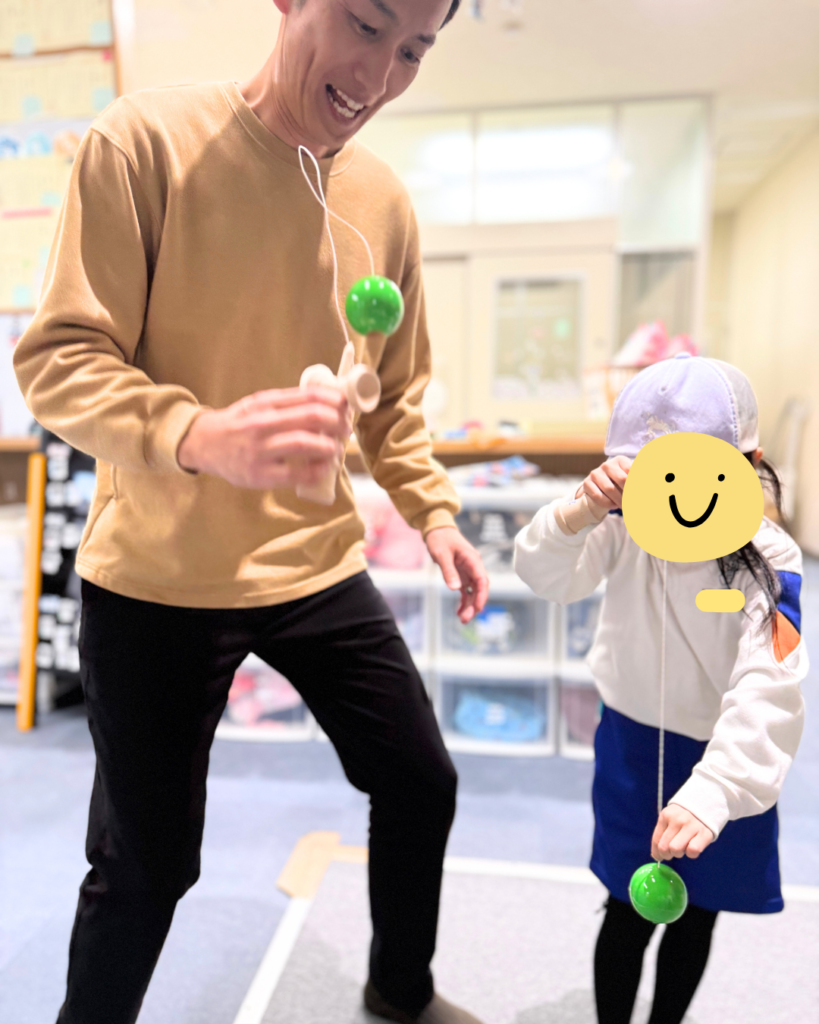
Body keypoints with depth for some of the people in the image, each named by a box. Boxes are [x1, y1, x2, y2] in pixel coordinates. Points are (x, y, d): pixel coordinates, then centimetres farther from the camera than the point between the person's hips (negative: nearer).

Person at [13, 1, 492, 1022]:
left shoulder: (384, 200, 5)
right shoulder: (145, 138, -10)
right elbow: (58, 359, -15)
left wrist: (433, 512, 4)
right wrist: (205, 436, -33)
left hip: (318, 566, 5)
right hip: (156, 577, -4)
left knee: (420, 783, 14)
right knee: (145, 864, 7)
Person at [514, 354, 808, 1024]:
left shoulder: (766, 564, -25)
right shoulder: (626, 530, -17)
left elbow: (766, 693, -33)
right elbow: (546, 576, -22)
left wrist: (709, 795, -44)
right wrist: (582, 512, -41)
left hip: (723, 762, 0)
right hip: (633, 743, 1)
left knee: (695, 915, 21)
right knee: (629, 912, 12)